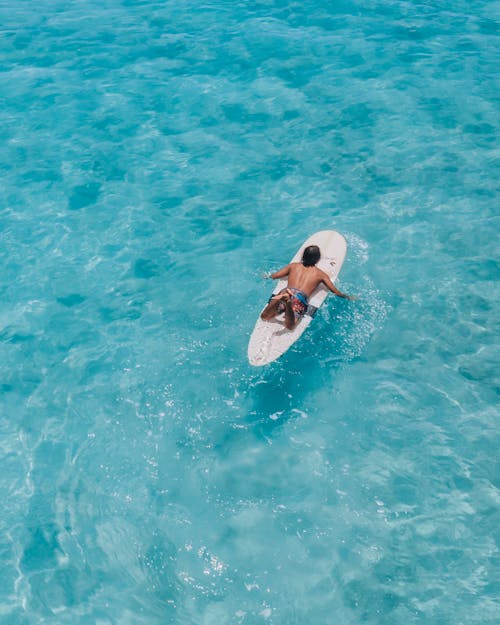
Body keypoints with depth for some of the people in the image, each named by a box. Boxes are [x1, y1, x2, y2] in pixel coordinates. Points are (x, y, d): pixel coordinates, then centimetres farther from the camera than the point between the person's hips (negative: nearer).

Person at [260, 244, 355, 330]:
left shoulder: (293, 265, 28)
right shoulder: (320, 274, 24)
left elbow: (273, 276, 30)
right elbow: (336, 292, 23)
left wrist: (268, 276, 54)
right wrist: (348, 297, 43)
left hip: (285, 291, 2)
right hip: (301, 298, -2)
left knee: (264, 317, -9)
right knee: (290, 325, -22)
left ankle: (280, 299, -37)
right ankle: (288, 303, -53)